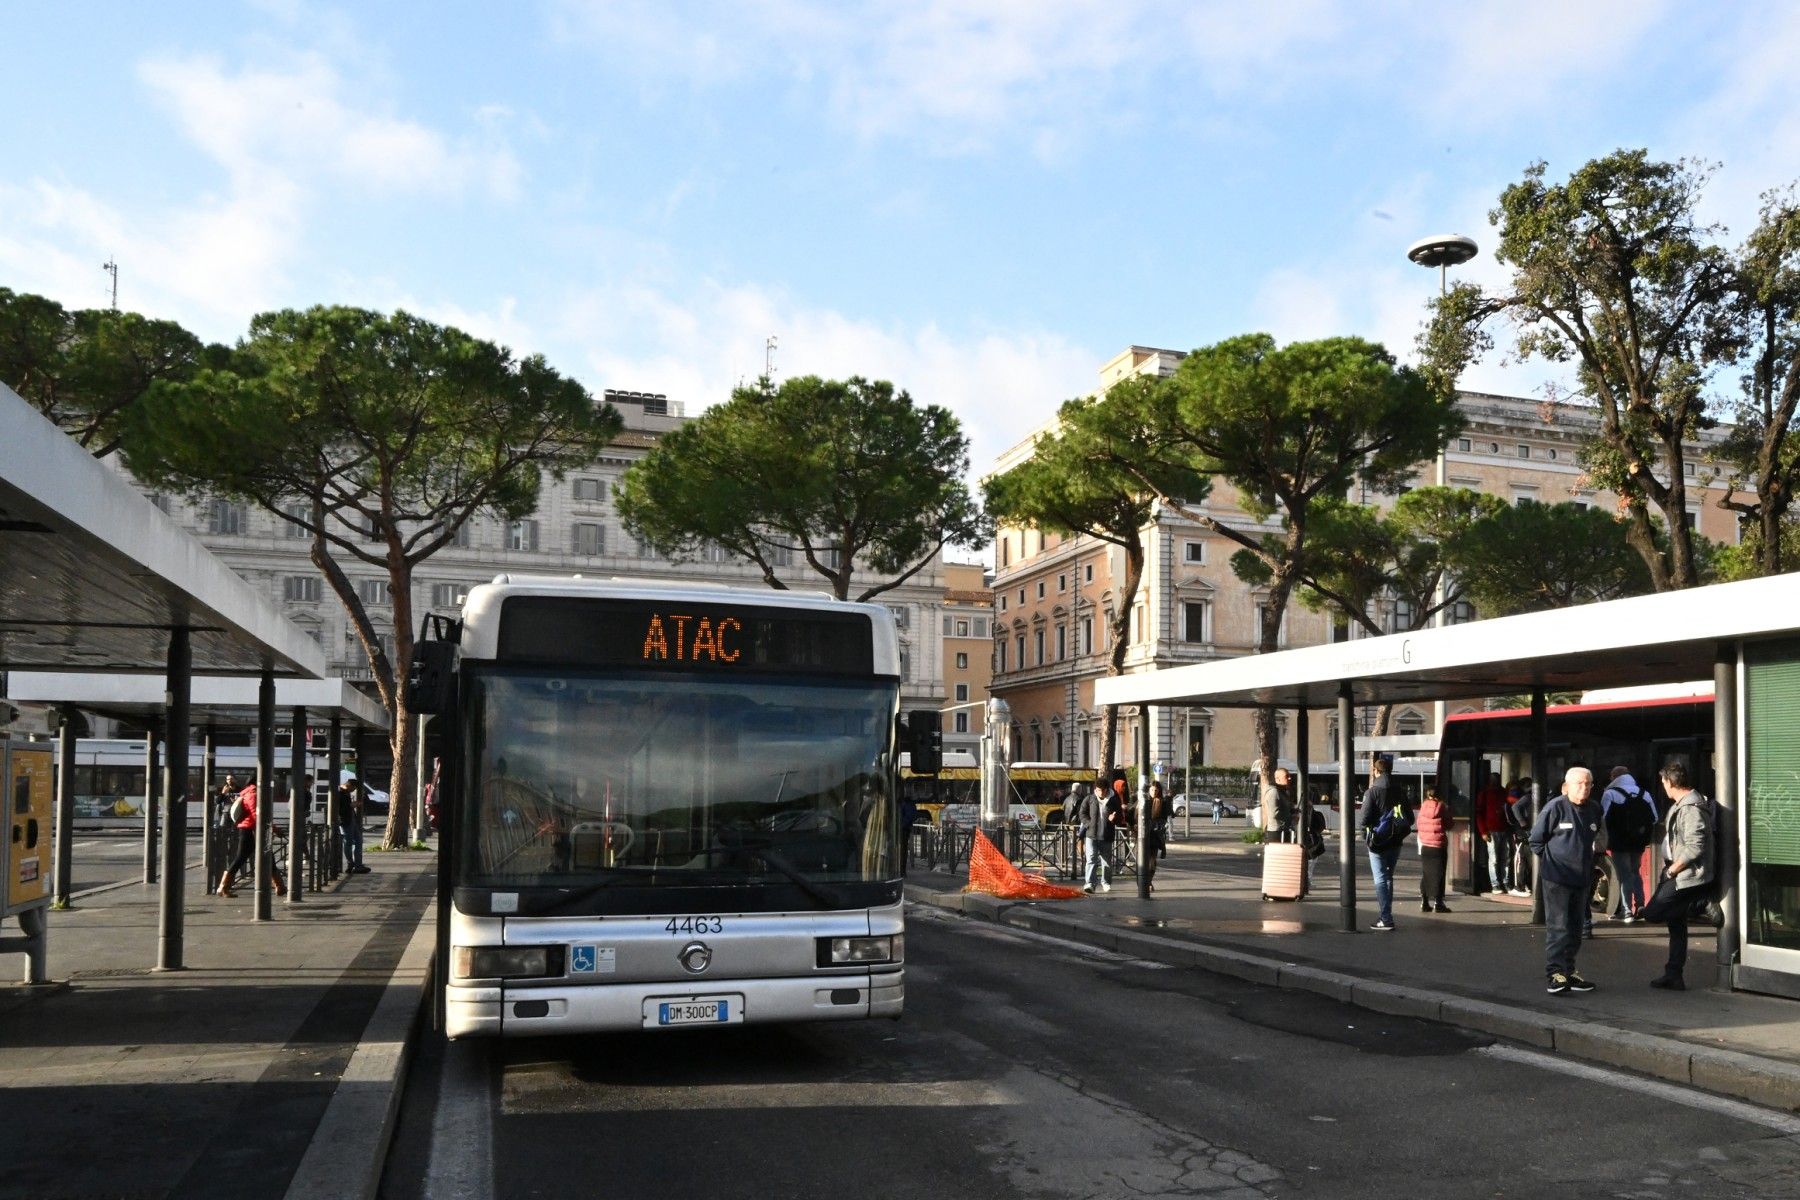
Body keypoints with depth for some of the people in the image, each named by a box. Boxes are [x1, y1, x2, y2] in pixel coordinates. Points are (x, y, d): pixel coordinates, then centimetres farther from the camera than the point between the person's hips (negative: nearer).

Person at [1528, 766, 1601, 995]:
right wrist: (1550, 860, -1)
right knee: (1558, 926, -10)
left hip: (1582, 878, 7)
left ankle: (1569, 971, 23)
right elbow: (1536, 840, -4)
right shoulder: (1555, 808, -12)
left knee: (1576, 927, 13)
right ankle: (1555, 974, -10)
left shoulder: (1594, 810, 6)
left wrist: (1588, 861, 17)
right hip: (1556, 878, -7)